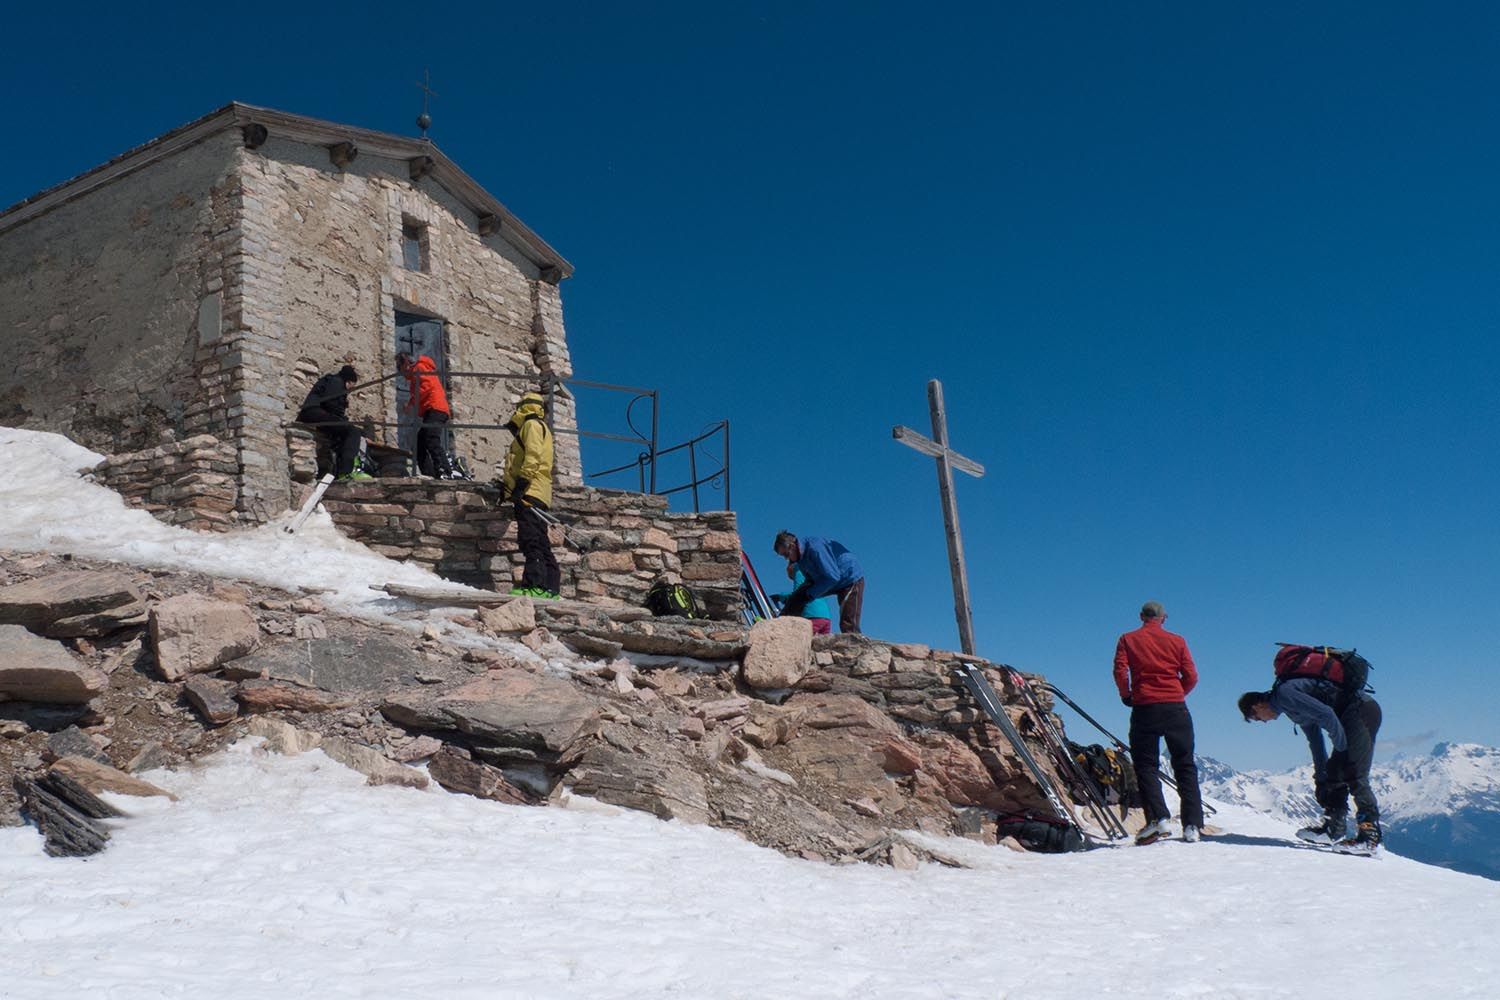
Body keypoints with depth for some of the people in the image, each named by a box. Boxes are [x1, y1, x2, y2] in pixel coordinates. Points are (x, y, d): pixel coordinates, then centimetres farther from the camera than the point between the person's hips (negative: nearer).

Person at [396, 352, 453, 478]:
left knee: (431, 441, -25)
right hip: (433, 411, 11)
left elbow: (426, 386, -13)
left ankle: (445, 472, -36)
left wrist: (412, 403, -10)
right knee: (420, 445, 7)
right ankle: (430, 477, 0)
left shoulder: (418, 368, 3)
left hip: (434, 409, -11)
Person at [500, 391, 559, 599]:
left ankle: (535, 585, -28)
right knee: (540, 542, 8)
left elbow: (533, 456, -15)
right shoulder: (540, 428, 32)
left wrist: (521, 482, -22)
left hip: (530, 491, -10)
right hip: (535, 494, 10)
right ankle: (551, 587, 6)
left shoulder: (532, 424, 1)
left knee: (531, 540, -19)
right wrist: (507, 484, 28)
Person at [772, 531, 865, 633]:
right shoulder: (801, 556, 0)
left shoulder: (815, 548, -29)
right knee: (796, 599, 6)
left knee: (848, 626, -17)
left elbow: (832, 577, -30)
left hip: (852, 579, -9)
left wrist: (810, 593, -21)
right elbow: (810, 580, 12)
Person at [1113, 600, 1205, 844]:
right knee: (1185, 766, 7)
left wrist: (1126, 696, 10)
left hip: (1144, 707, -1)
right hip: (1176, 708, 1)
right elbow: (1191, 676, 5)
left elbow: (1120, 671, -5)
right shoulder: (1177, 641, 11)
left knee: (1146, 765, 3)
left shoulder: (1128, 640, 8)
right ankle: (1192, 825, 1)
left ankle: (1158, 817, -15)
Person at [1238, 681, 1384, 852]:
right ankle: (1333, 827, 21)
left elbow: (1326, 713, -19)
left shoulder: (1284, 693, -11)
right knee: (1335, 771, 14)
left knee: (1354, 775, -14)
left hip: (1361, 710, -10)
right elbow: (1315, 740, 29)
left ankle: (1370, 836, -15)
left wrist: (1342, 748, -10)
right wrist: (1321, 776, 29)